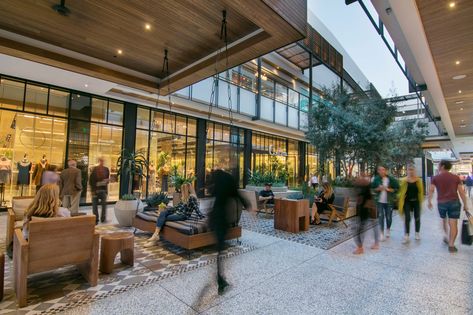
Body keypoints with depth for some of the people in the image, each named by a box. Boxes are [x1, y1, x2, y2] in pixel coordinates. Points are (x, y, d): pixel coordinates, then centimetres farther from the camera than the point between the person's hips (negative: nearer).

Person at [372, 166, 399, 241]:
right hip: (379, 201, 0)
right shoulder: (376, 179, -1)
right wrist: (378, 189, -11)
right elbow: (372, 188, 7)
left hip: (389, 201, 0)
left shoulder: (391, 179, -4)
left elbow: (397, 188, -1)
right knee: (381, 217, -1)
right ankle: (382, 233, 8)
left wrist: (389, 189, -15)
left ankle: (388, 229, 36)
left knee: (389, 217, 8)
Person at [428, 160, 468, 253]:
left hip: (441, 203, 0)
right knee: (453, 224, -1)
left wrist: (429, 202, 3)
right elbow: (461, 192, 1)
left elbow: (431, 191, -5)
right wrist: (465, 204, 7)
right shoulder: (456, 177, 4)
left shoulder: (435, 178, 1)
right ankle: (451, 245, -4)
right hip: (454, 202, 0)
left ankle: (447, 237, 34)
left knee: (444, 220, 23)